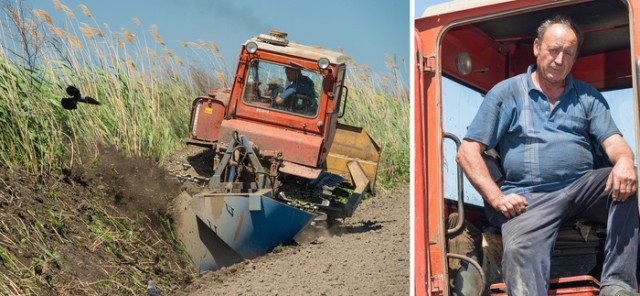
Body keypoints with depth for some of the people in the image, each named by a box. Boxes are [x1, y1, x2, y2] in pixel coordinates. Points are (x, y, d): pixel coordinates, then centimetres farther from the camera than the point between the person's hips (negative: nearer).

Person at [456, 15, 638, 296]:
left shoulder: (588, 96, 20)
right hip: (529, 196, -3)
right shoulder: (506, 93, 11)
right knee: (519, 252, -32)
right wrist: (496, 197, -8)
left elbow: (613, 142, 8)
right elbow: (467, 152, 5)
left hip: (583, 187, 3)